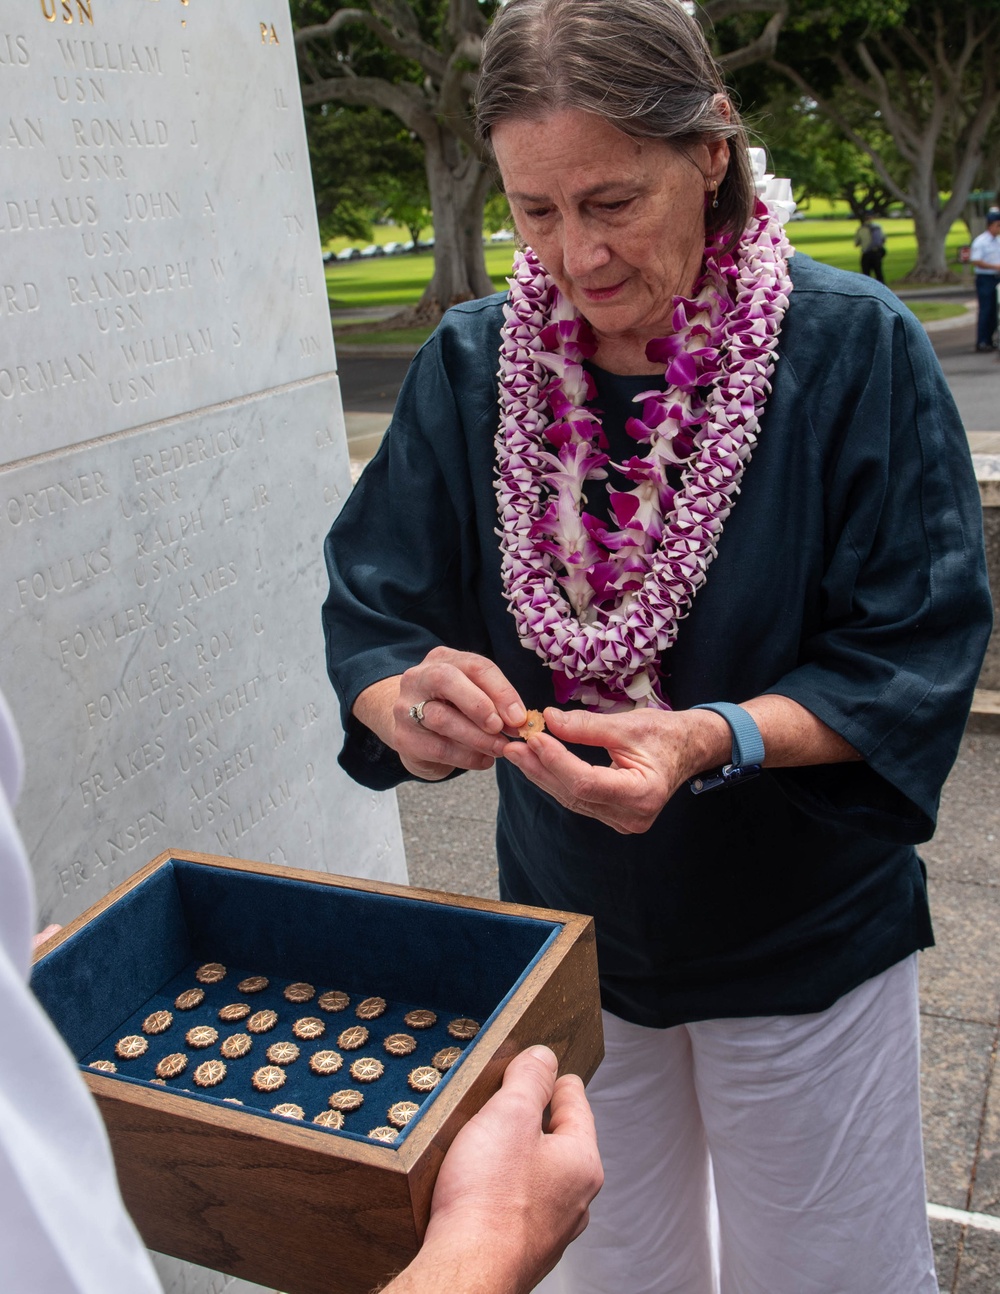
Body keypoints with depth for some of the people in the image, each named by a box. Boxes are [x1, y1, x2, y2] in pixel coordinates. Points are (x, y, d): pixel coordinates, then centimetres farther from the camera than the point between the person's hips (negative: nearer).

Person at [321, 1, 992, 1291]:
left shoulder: (855, 350, -16)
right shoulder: (470, 363, -8)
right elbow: (369, 615, -8)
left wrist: (712, 739, -32)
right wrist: (410, 700, -31)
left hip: (801, 938, -2)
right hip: (571, 932, 3)